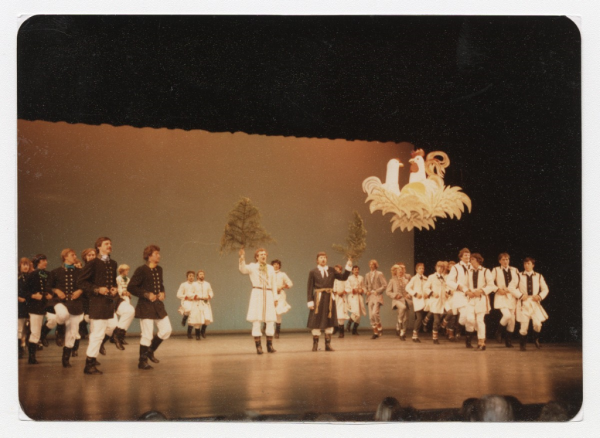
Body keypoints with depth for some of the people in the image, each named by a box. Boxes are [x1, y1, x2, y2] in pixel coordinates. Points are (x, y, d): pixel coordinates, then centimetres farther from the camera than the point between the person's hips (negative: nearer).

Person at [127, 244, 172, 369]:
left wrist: (162, 293, 3)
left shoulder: (159, 269, 10)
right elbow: (130, 287, -14)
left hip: (158, 305, 7)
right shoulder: (141, 270, -12)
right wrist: (146, 294, -18)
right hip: (146, 306, -7)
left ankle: (150, 351, 24)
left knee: (167, 330, 4)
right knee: (147, 335, -3)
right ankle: (142, 361, 12)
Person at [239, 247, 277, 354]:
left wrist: (275, 298, 9)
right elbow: (243, 269, -16)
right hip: (257, 294, -3)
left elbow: (274, 284, 15)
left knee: (270, 321, 0)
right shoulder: (252, 267, 5)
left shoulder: (271, 268, 15)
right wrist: (242, 259, -33)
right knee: (256, 321, -6)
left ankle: (269, 345, 11)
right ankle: (258, 346, -3)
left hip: (268, 295, 3)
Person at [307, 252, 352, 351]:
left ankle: (328, 345, 14)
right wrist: (310, 301, -9)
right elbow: (310, 288, -2)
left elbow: (343, 277, 5)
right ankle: (315, 344, 11)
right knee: (316, 321, 0)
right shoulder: (313, 272, 1)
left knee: (329, 321, 6)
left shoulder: (331, 270, 9)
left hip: (329, 298, 3)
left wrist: (348, 268, -7)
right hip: (318, 298, -3)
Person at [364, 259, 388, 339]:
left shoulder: (379, 274, -1)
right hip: (370, 297, 5)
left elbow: (384, 285, -4)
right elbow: (365, 285, 24)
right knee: (371, 316, 2)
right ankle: (375, 332, 10)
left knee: (375, 313, -21)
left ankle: (379, 328, -1)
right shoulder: (367, 275, 14)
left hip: (377, 296, -5)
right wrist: (367, 291, 4)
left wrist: (377, 291, -12)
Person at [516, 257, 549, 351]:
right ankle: (523, 344, 14)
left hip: (535, 302, 1)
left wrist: (540, 296, -6)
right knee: (524, 324, -5)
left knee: (537, 323, -12)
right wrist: (520, 295, -9)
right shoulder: (519, 276, 4)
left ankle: (536, 340, 16)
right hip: (523, 303, -1)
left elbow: (545, 289, 13)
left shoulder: (539, 276, 9)